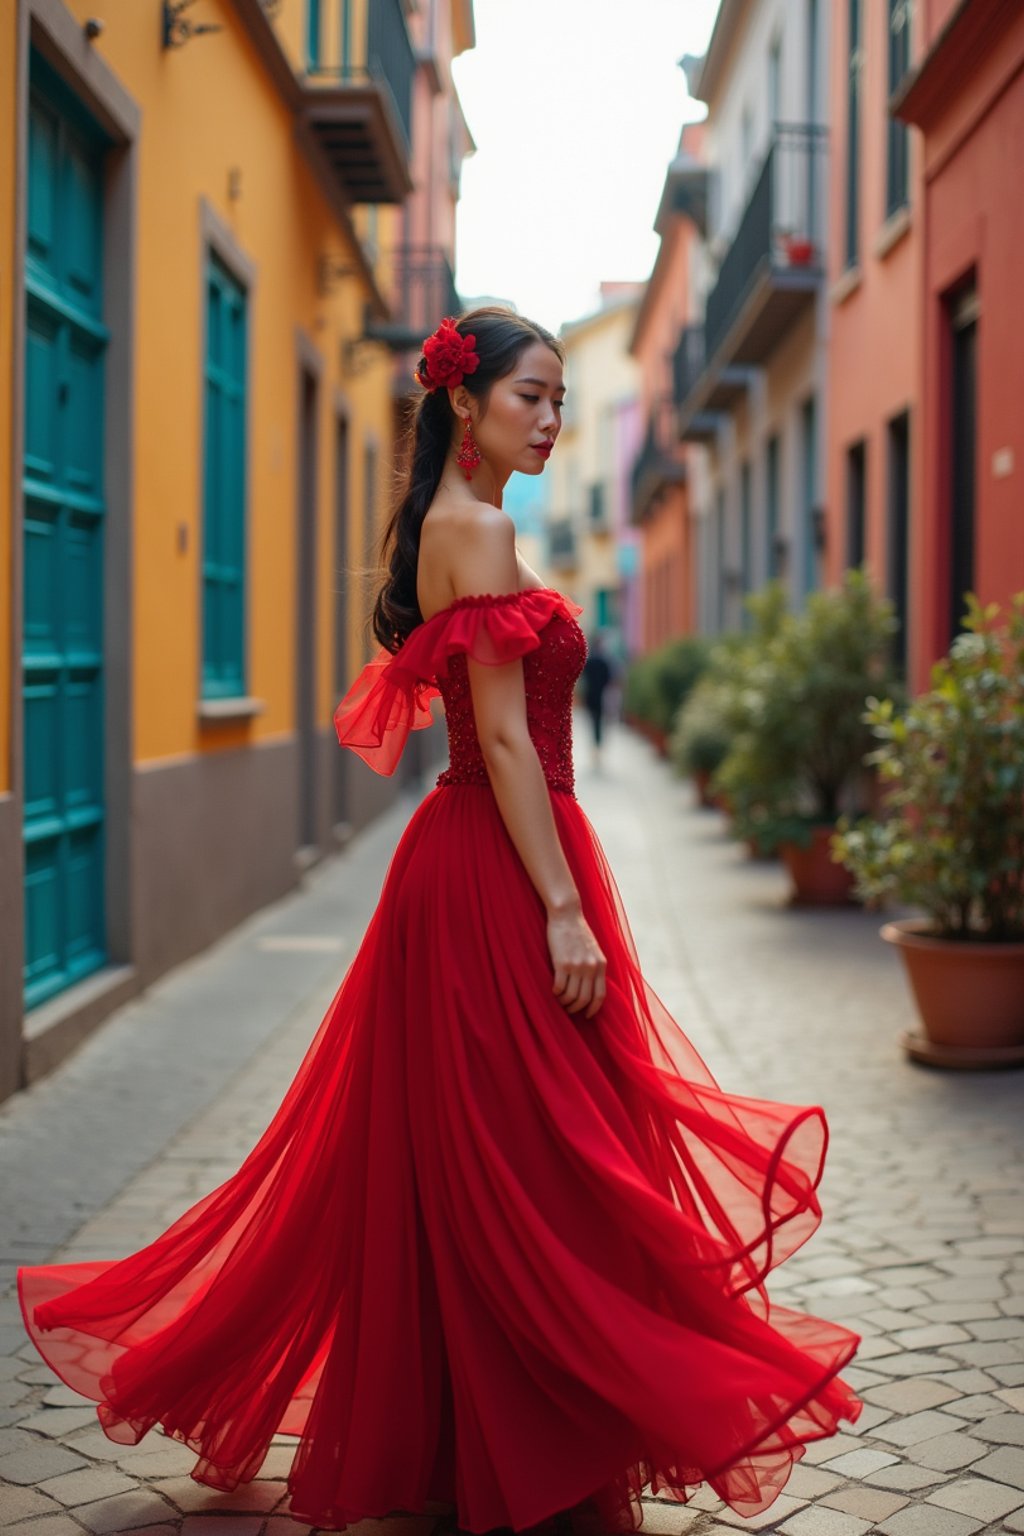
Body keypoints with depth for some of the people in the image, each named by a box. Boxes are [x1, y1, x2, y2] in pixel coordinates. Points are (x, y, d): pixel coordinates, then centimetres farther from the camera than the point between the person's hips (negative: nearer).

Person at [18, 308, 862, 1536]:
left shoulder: (446, 528, 17)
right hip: (497, 875, -10)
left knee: (443, 1168, 15)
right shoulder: (481, 530, -13)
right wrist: (564, 910, -20)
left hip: (465, 866, 10)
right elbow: (504, 738, -19)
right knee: (521, 1169, -2)